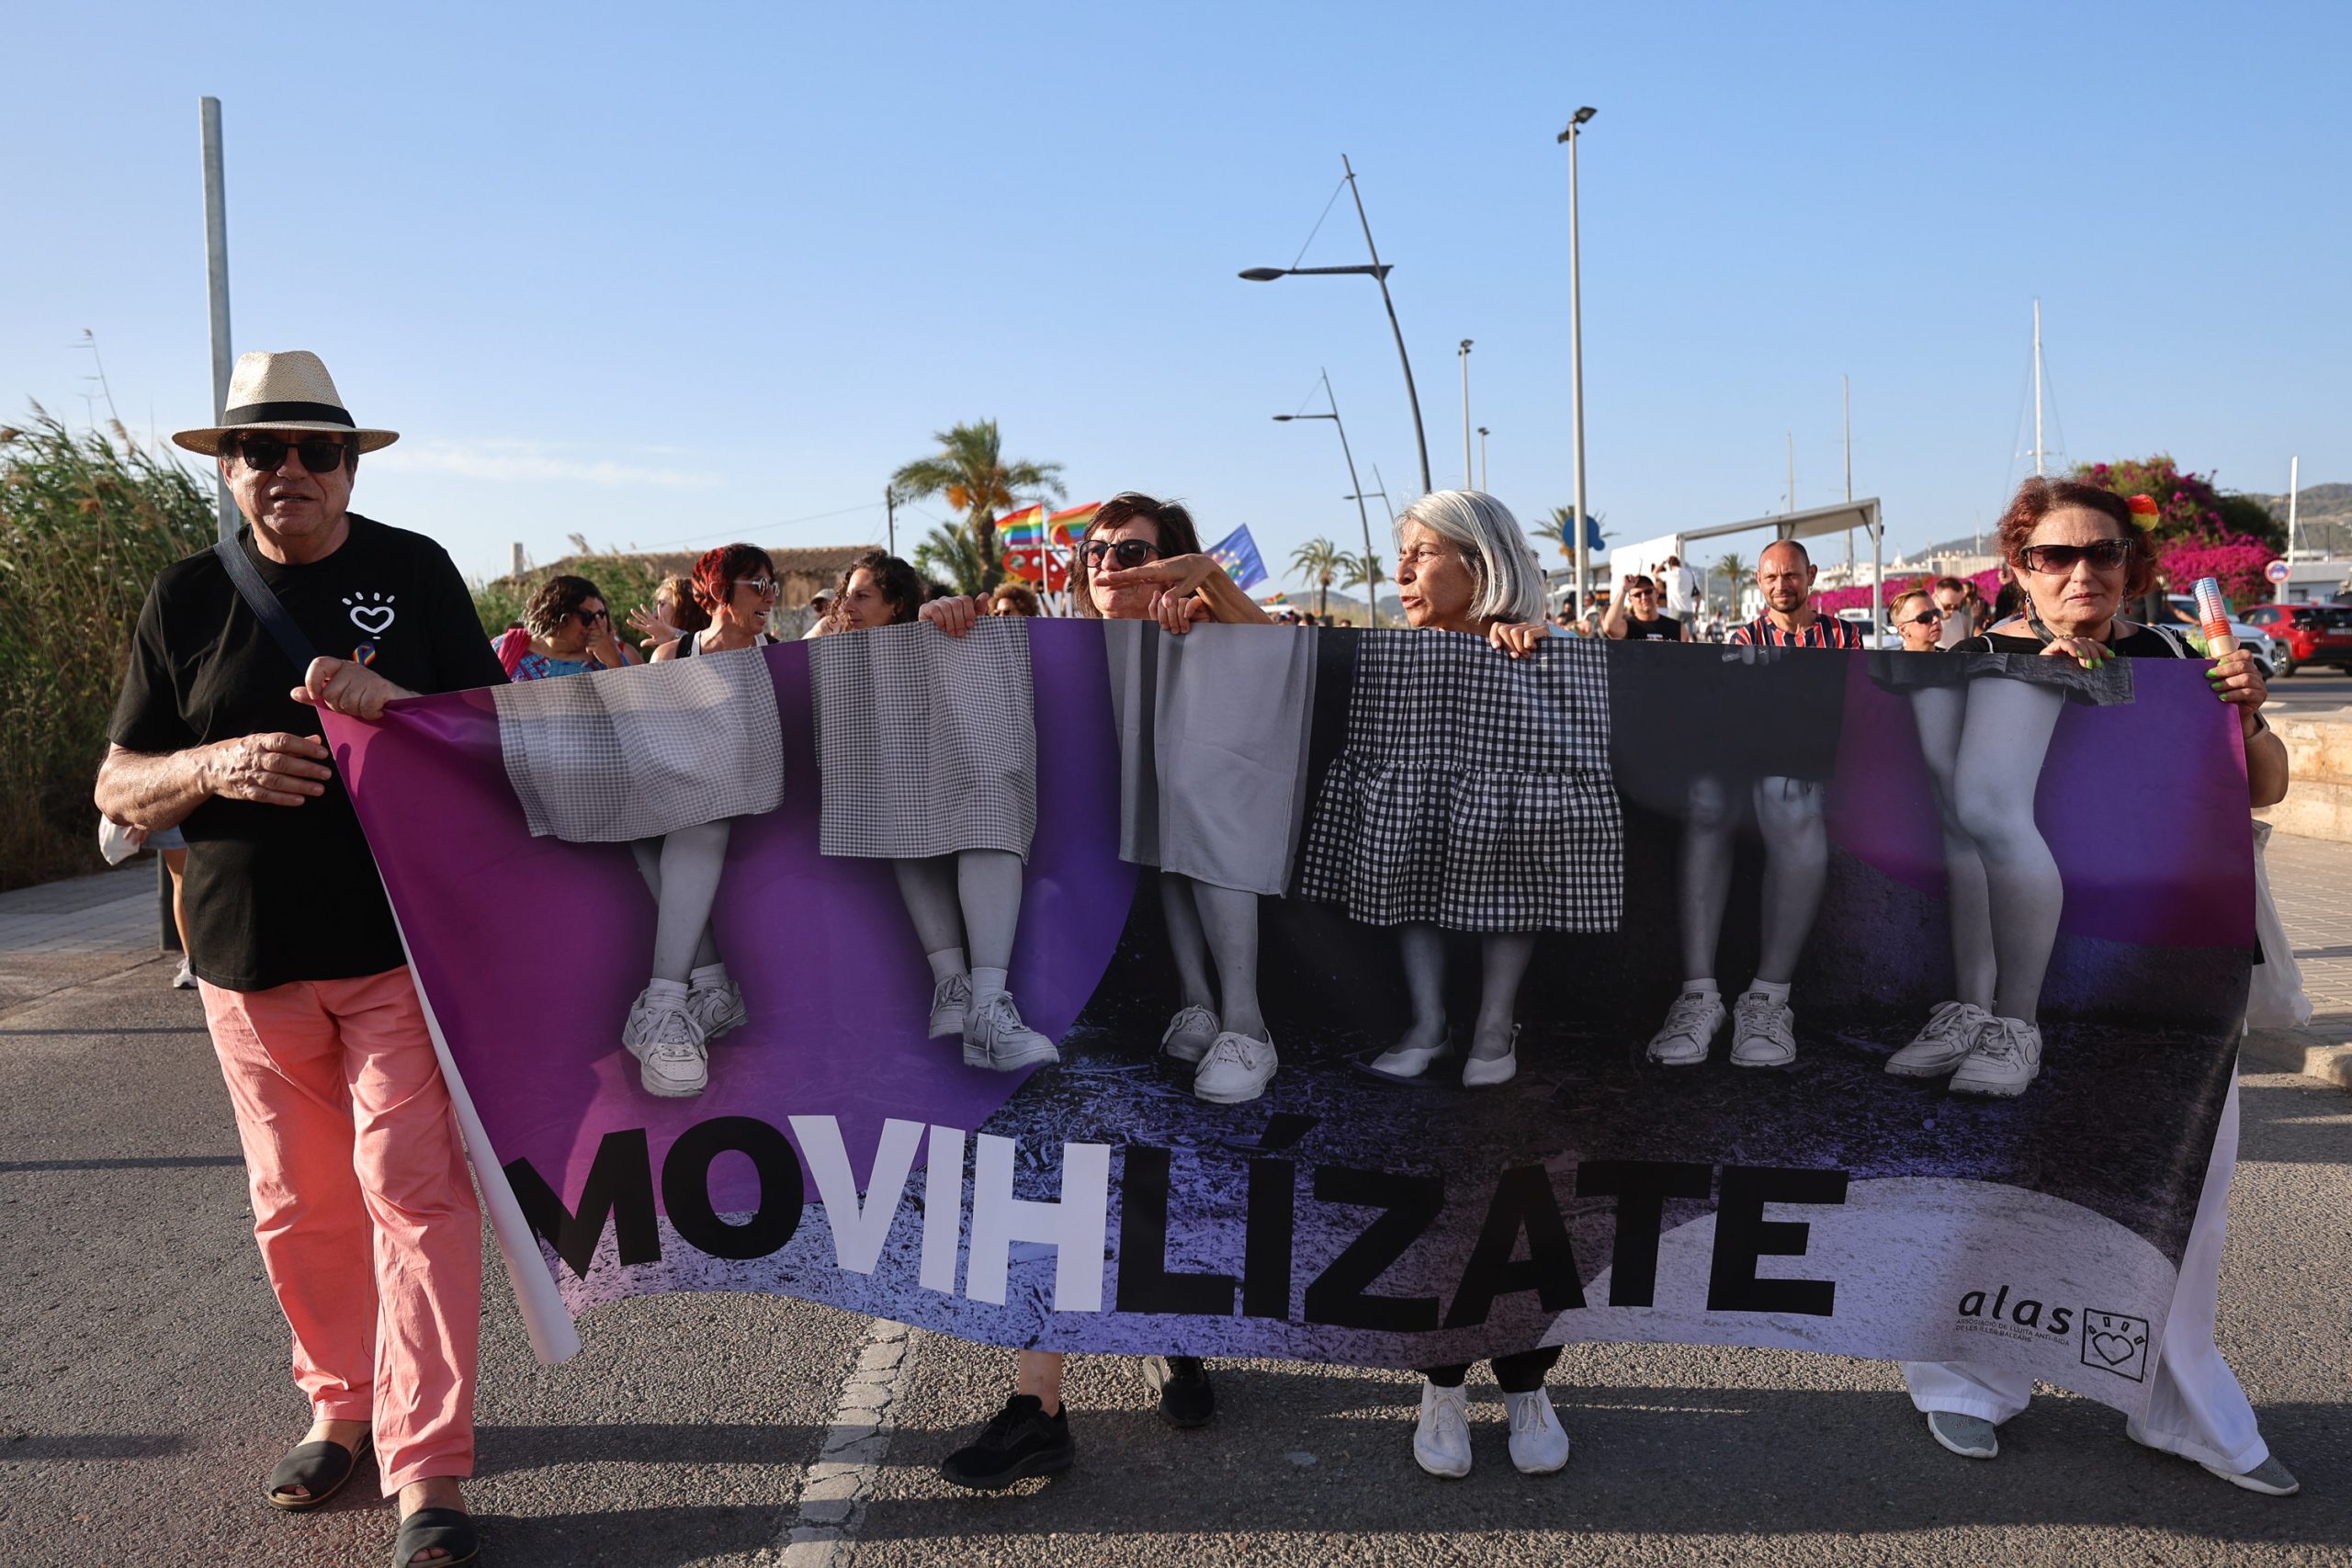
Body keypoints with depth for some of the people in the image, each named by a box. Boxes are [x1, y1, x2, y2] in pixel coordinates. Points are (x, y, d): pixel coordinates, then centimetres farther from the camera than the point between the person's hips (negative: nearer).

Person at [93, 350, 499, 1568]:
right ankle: (340, 1410, 31)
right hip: (248, 957, 3)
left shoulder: (412, 572, 3)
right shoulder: (185, 599, 7)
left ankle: (428, 1468, -1)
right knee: (296, 1204, 11)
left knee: (411, 1185, -8)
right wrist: (214, 766, -15)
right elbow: (117, 790, 7)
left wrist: (391, 702, -16)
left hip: (403, 945, -2)